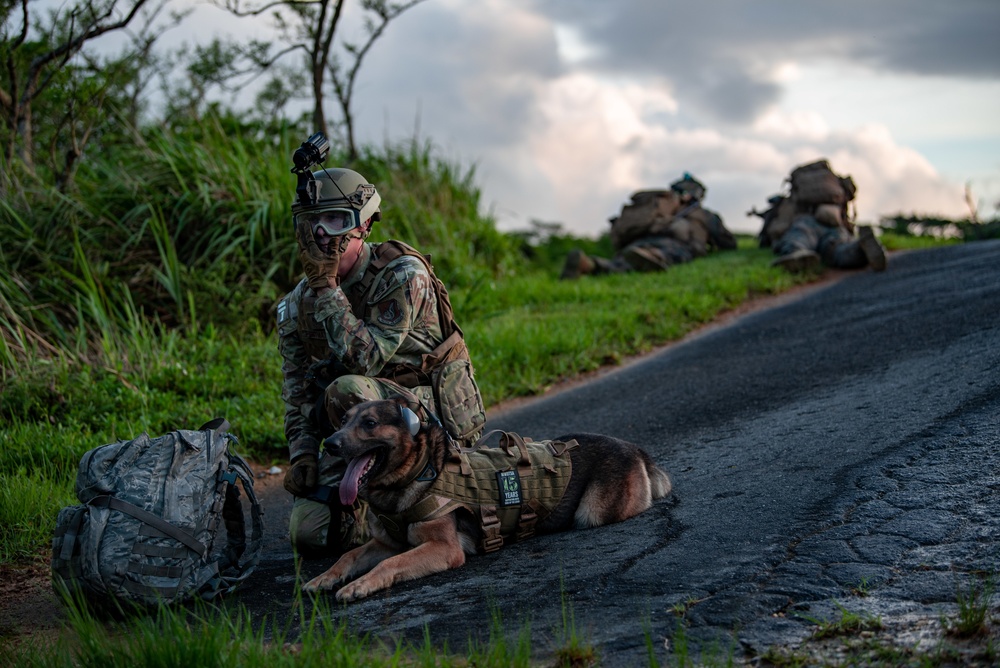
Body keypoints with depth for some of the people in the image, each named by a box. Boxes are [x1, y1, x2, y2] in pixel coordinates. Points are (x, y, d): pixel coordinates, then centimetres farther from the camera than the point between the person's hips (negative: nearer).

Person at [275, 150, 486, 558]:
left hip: (434, 413, -6)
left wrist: (326, 287, -24)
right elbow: (298, 389, 7)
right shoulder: (298, 303, 3)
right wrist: (301, 454, -6)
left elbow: (365, 359, -26)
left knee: (347, 390, -36)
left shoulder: (402, 275, -16)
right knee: (310, 534, -10)